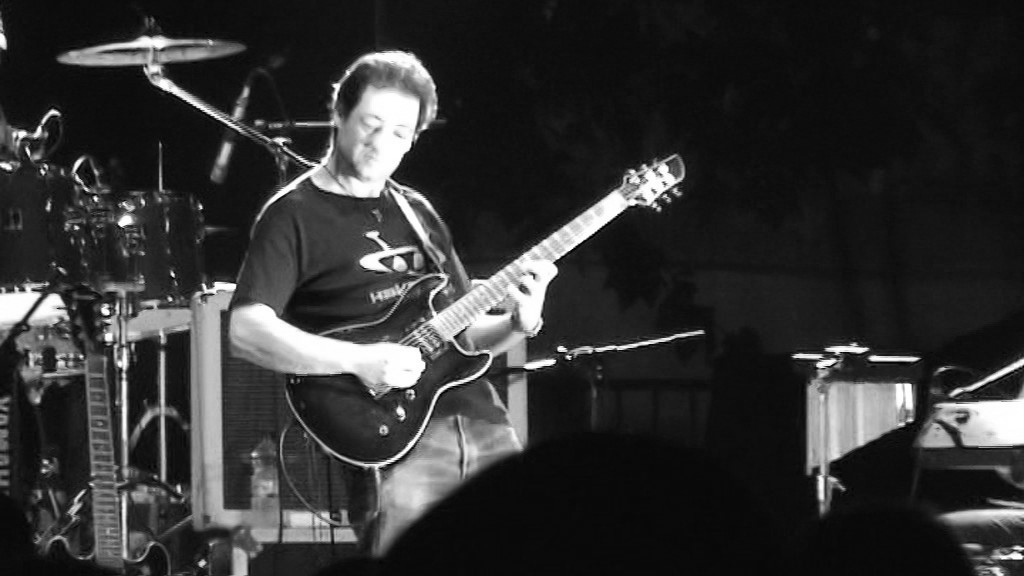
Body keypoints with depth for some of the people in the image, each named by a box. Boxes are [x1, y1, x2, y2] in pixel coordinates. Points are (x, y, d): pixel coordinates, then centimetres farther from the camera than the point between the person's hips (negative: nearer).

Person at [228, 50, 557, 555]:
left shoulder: (415, 212, 22)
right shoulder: (295, 215, 0)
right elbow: (246, 331, -13)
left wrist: (518, 324, 5)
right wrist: (360, 361, -19)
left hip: (484, 425, 6)